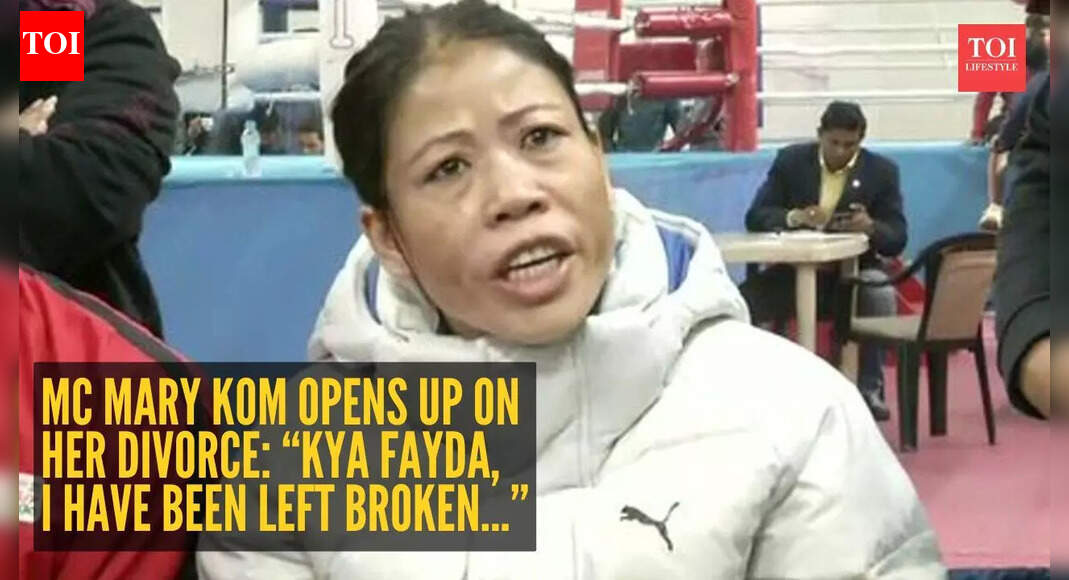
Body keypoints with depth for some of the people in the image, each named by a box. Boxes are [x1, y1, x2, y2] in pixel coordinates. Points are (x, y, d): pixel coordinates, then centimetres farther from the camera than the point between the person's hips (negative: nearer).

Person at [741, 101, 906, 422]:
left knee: (881, 296, -34)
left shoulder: (882, 170, -1)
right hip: (795, 269, 1)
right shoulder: (790, 160, 2)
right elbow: (755, 217, -3)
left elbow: (897, 239, -3)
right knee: (742, 300, -26)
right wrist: (794, 217, -24)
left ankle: (869, 389, -18)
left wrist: (871, 227, -27)